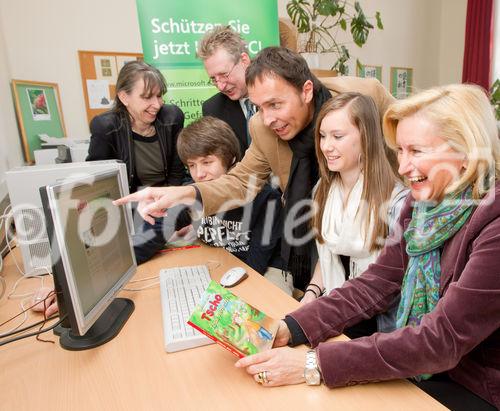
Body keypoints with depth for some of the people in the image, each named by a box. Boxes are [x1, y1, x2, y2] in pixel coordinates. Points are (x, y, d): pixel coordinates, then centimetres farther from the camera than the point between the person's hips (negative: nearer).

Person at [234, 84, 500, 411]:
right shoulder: (422, 203, -3)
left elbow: (442, 340, -28)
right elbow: (377, 283, -6)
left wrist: (315, 365, -32)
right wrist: (289, 329, -18)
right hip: (422, 366, 5)